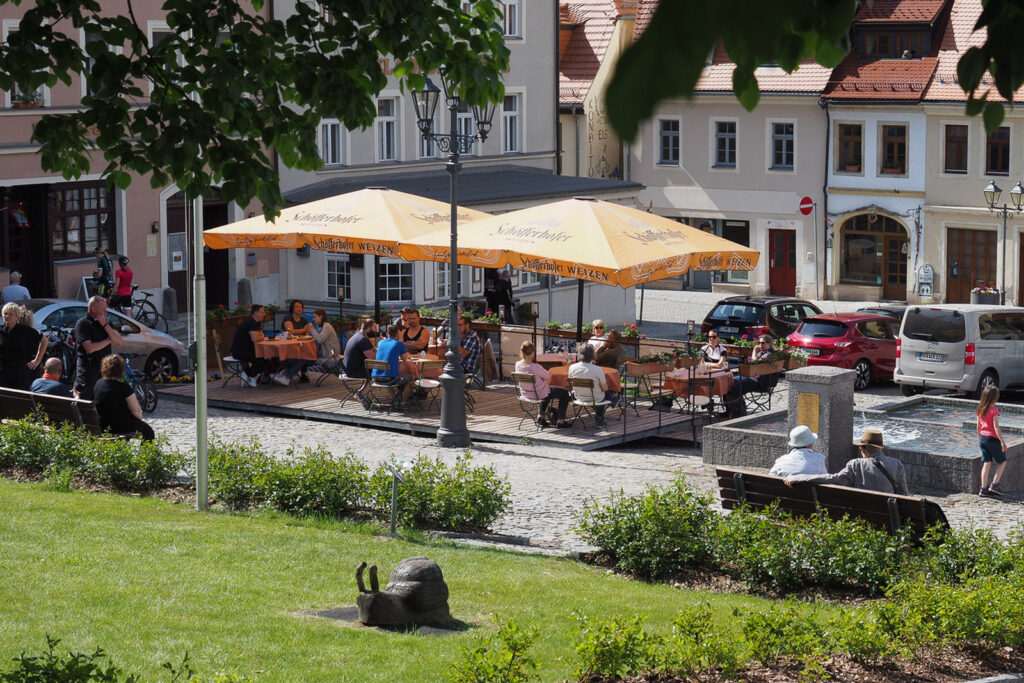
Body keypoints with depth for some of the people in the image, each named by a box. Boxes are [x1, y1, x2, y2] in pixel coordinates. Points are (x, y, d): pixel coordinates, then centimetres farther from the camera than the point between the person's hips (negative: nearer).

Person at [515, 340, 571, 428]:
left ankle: (540, 417, 38)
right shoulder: (535, 367, -33)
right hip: (539, 394, -7)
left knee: (547, 392, 38)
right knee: (564, 393, 14)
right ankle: (560, 421, 17)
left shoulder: (518, 365, -11)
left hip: (526, 394, 7)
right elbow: (548, 376, -16)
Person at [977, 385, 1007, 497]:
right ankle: (994, 484, 0)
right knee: (1002, 461, 10)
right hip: (992, 439, -6)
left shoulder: (980, 409, 4)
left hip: (982, 438, 6)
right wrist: (1003, 442, -15)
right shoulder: (994, 410, -16)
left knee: (986, 463, 10)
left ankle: (983, 488, 7)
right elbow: (996, 427, -18)